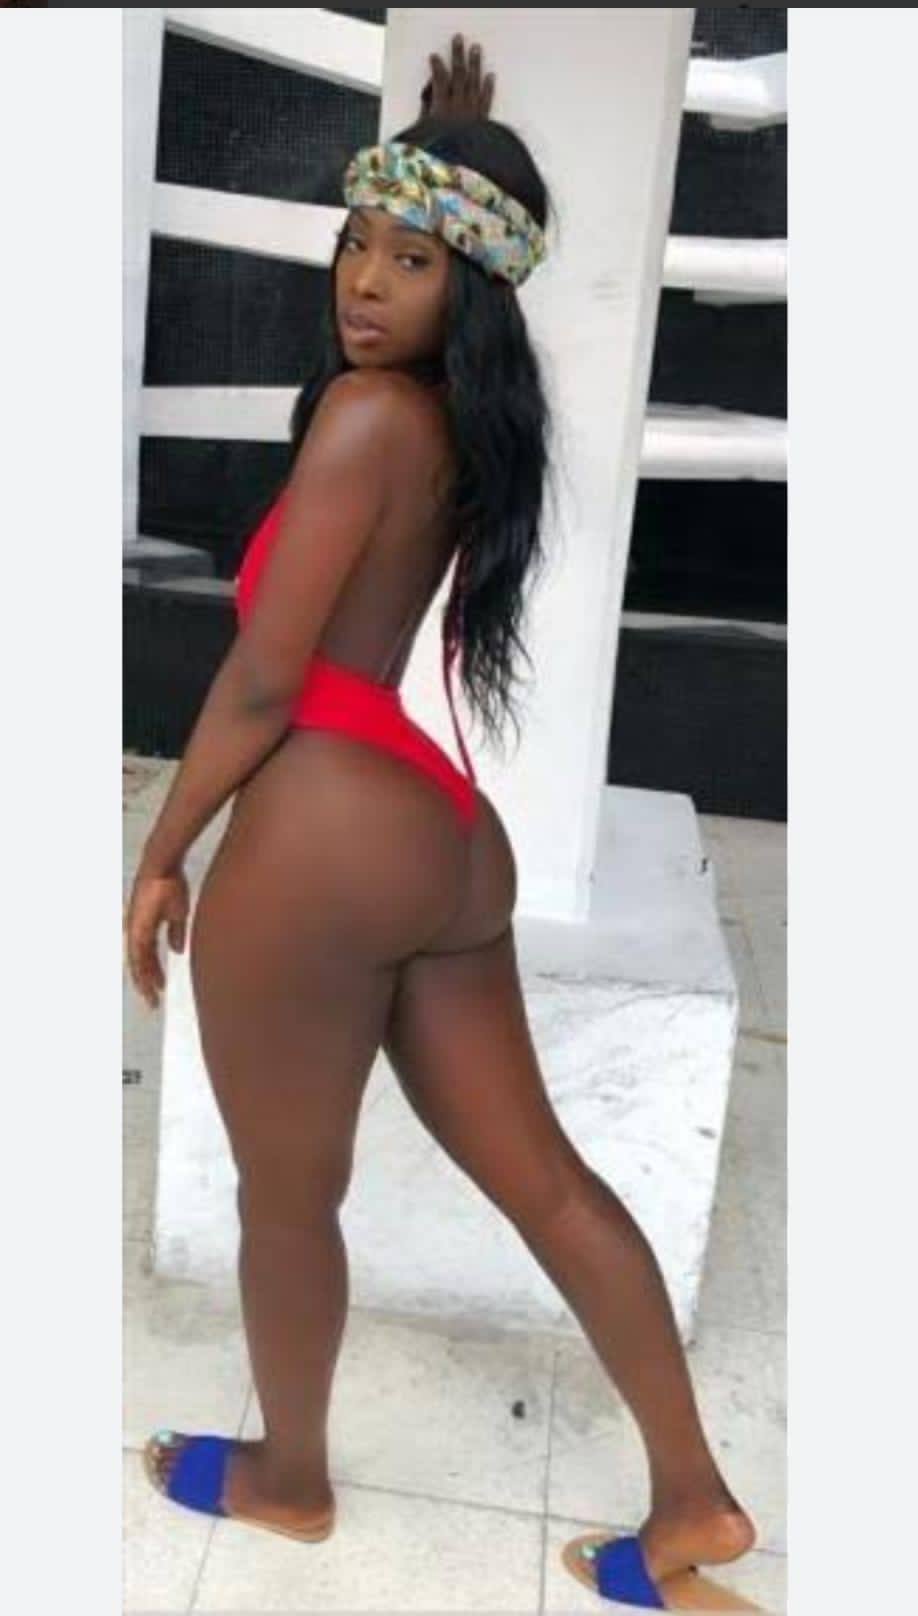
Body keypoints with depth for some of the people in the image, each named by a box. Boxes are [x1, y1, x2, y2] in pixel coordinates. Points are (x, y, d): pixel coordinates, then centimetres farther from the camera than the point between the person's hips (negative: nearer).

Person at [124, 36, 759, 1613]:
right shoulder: (461, 416, 13)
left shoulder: (364, 412, -11)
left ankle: (286, 1479, 39)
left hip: (321, 829, -9)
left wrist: (159, 857, -3)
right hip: (442, 834, 9)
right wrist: (454, 137, 38)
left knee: (286, 1197, 13)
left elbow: (264, 680, -13)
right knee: (544, 1179, 14)